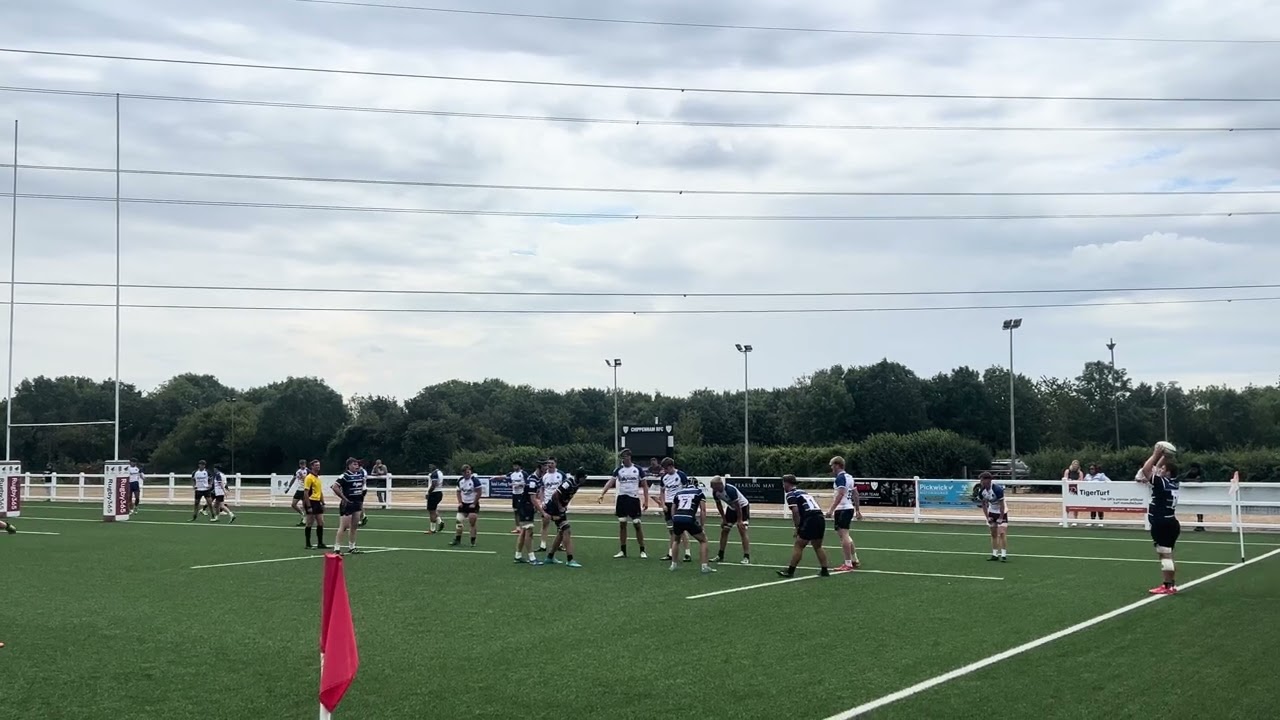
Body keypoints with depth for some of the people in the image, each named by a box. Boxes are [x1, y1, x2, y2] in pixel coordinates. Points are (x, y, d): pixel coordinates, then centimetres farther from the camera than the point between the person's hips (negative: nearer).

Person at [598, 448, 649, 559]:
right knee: (622, 524, 6)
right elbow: (610, 482, -8)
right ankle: (622, 551, 13)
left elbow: (644, 485, 4)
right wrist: (602, 494, -22)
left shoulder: (637, 469, 0)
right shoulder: (619, 469, 2)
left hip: (634, 499, -2)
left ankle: (642, 551, 7)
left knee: (637, 525, -1)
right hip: (622, 499, 2)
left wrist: (646, 501, -3)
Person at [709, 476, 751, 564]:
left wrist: (739, 520, -23)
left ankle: (746, 557, -15)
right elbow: (719, 505, 3)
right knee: (724, 530, 5)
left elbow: (737, 506, -28)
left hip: (742, 507, -7)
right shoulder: (715, 492, -15)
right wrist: (724, 518, 4)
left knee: (742, 531, -16)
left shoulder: (730, 490, -36)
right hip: (731, 508, 7)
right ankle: (720, 556, 15)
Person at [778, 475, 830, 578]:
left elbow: (795, 511, -14)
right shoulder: (802, 492, 26)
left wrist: (797, 528, -4)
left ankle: (790, 571, 3)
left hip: (810, 520, -8)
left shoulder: (791, 495, 1)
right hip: (820, 518, 8)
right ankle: (824, 570, 22)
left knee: (798, 546, 0)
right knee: (818, 546, 21)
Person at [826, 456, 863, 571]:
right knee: (845, 535, 20)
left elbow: (840, 494, -23)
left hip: (842, 509, -10)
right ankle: (855, 560, 24)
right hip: (849, 508, 10)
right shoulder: (849, 477, 17)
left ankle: (848, 564, -10)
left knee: (843, 535, -9)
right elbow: (856, 495, 20)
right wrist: (858, 510, 25)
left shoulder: (840, 478, -12)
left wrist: (831, 510, -27)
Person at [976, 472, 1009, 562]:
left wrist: (1001, 518, -22)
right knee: (994, 534, 8)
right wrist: (987, 517, -2)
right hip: (992, 512, 6)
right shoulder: (981, 491, -11)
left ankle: (1004, 555, -11)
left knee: (1002, 533, -15)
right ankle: (995, 554, 15)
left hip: (1002, 512, -6)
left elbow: (1002, 504, -24)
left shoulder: (997, 489, -30)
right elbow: (984, 504, 3)